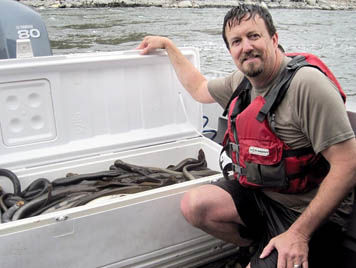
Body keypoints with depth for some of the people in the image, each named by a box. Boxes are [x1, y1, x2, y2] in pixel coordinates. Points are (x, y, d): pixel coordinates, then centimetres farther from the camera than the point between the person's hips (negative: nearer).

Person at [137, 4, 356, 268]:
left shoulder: (307, 83, -23)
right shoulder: (241, 80, 0)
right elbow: (199, 89, 21)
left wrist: (299, 234, -24)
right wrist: (167, 44, 22)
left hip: (309, 211, -6)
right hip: (262, 191, 7)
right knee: (194, 205, -13)